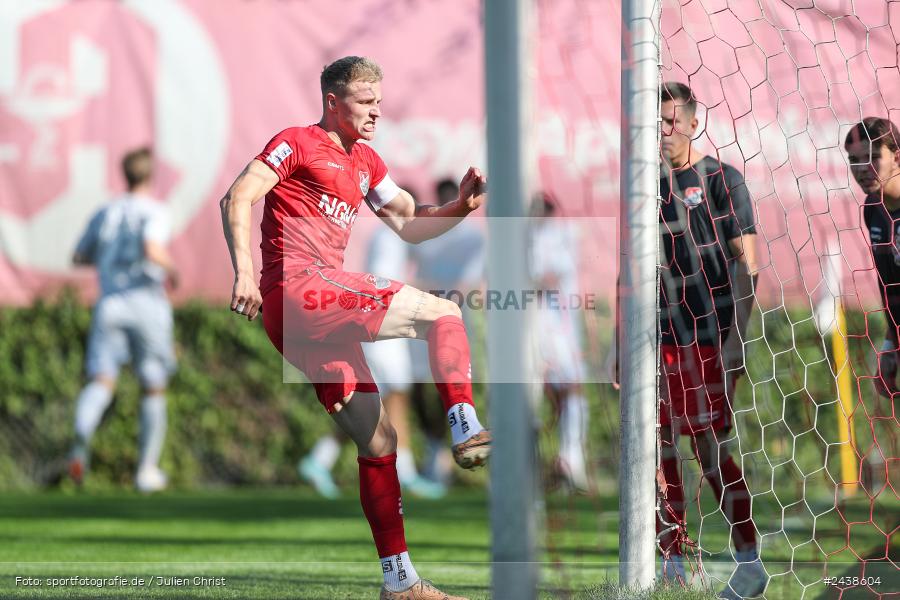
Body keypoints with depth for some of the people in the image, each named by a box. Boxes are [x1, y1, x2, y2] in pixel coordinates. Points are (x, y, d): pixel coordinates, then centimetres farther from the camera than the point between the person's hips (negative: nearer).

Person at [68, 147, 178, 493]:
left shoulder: (105, 214, 13)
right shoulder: (153, 212, -3)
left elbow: (79, 258, 20)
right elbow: (152, 249, -21)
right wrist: (170, 267, -2)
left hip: (109, 305, 3)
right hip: (147, 304, -3)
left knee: (101, 382, -9)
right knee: (154, 389, 12)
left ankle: (82, 436, -40)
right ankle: (147, 470, 14)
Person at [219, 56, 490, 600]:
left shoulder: (366, 163, 24)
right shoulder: (299, 143, -1)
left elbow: (409, 225, 28)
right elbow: (238, 197, -11)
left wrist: (460, 208, 10)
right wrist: (244, 270, -23)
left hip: (320, 306, 9)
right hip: (301, 289, -9)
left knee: (377, 439, 8)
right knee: (444, 314, -12)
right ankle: (467, 433, -18)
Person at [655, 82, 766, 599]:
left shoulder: (720, 179, -3)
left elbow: (747, 261, -6)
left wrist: (737, 338, -13)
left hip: (707, 337, -5)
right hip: (655, 339, 5)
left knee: (713, 448, -6)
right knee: (658, 450, 3)